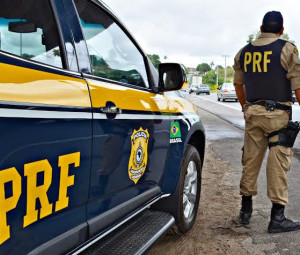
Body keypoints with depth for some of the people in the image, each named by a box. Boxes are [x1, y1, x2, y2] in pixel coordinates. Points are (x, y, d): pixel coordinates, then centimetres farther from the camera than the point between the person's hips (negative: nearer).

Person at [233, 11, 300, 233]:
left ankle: (246, 210, 22)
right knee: (278, 164, -1)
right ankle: (277, 218, 3)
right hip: (278, 114, -5)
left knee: (251, 160, 12)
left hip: (253, 113, 5)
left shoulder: (244, 52, 10)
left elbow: (238, 84, 20)